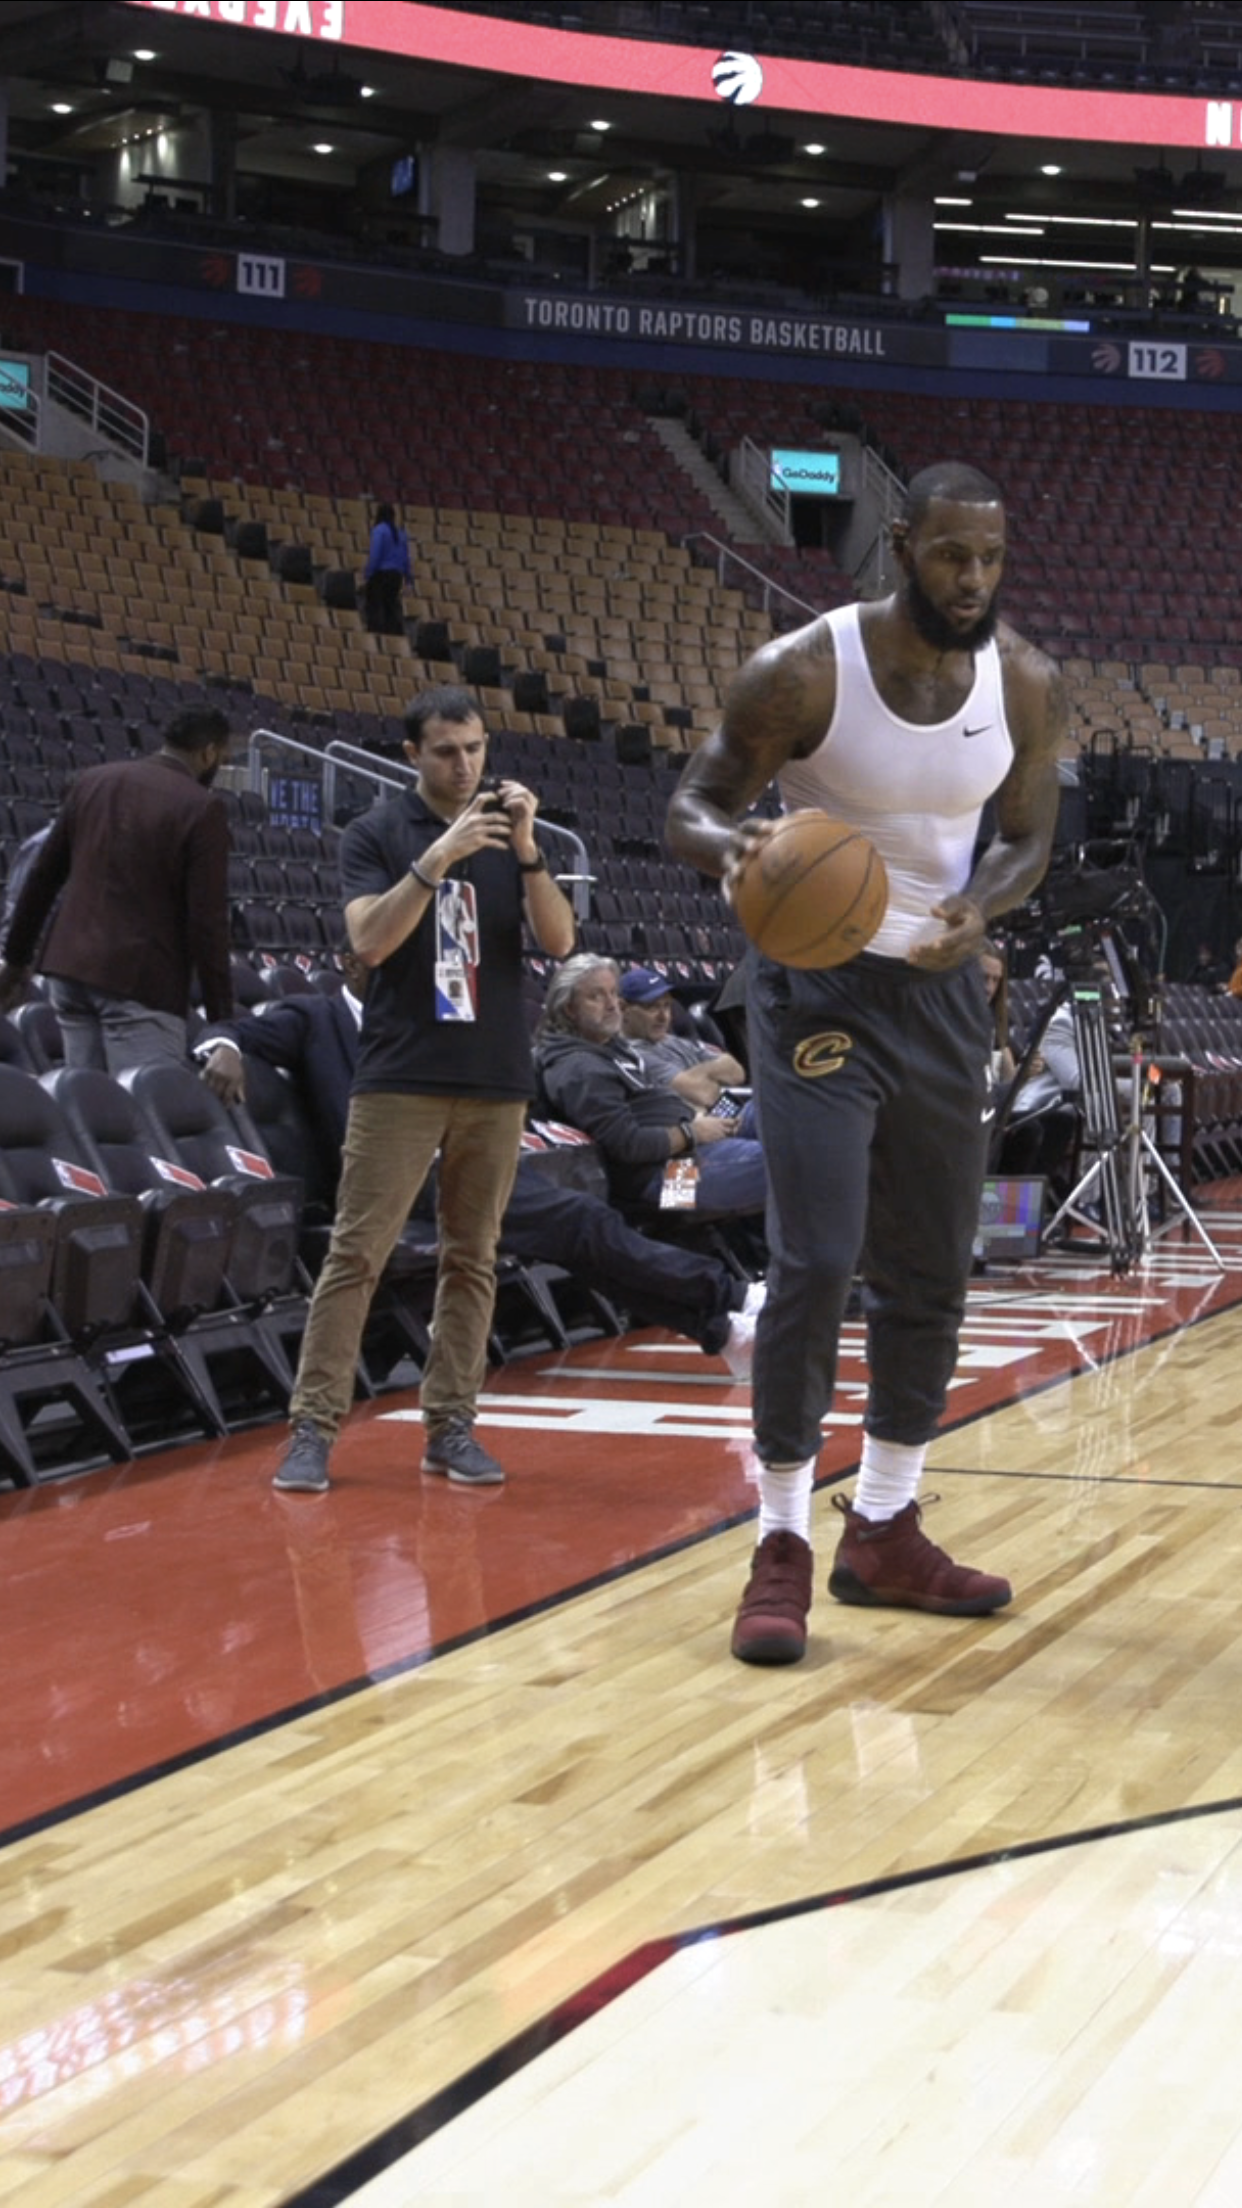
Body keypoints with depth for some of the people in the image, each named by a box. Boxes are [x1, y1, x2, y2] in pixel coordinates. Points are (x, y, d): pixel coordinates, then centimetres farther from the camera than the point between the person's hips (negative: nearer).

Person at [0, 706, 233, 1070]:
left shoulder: (93, 781, 10)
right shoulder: (202, 808, -9)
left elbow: (42, 877, 14)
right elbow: (207, 921, -12)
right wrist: (221, 1019, -8)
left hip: (70, 966, 7)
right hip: (142, 980, -6)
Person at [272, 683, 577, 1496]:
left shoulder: (510, 830, 8)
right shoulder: (378, 833, 0)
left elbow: (559, 941, -2)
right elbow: (370, 940, -12)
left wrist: (527, 850, -16)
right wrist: (438, 858, -22)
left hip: (497, 1079, 3)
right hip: (400, 1077, -3)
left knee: (473, 1259, 6)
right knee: (357, 1253, -5)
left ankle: (451, 1425, 11)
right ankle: (314, 1427, -3)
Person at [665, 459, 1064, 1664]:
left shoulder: (1027, 685, -6)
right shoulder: (803, 671, -18)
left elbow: (1025, 839, 6)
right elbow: (691, 804, -9)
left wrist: (978, 906, -17)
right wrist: (730, 846, -34)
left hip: (941, 989, 5)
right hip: (819, 985, -5)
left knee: (929, 1280, 10)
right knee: (815, 1265, -14)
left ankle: (884, 1534, 25)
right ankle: (782, 1548, -2)